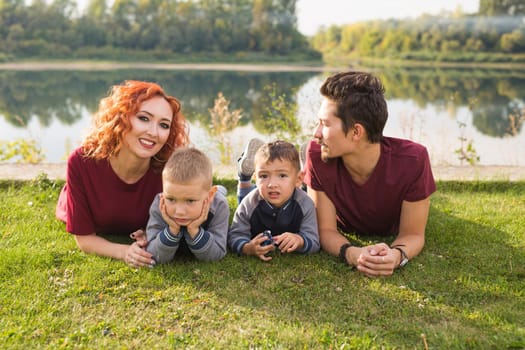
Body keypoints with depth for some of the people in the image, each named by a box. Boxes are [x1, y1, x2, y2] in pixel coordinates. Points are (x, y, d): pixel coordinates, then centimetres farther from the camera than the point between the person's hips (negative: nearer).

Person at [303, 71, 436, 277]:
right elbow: (326, 229, -32)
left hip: (389, 234, 0)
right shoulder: (317, 154, -38)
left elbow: (413, 234, -31)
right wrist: (351, 253, -54)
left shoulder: (412, 160, -41)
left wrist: (397, 255, -55)